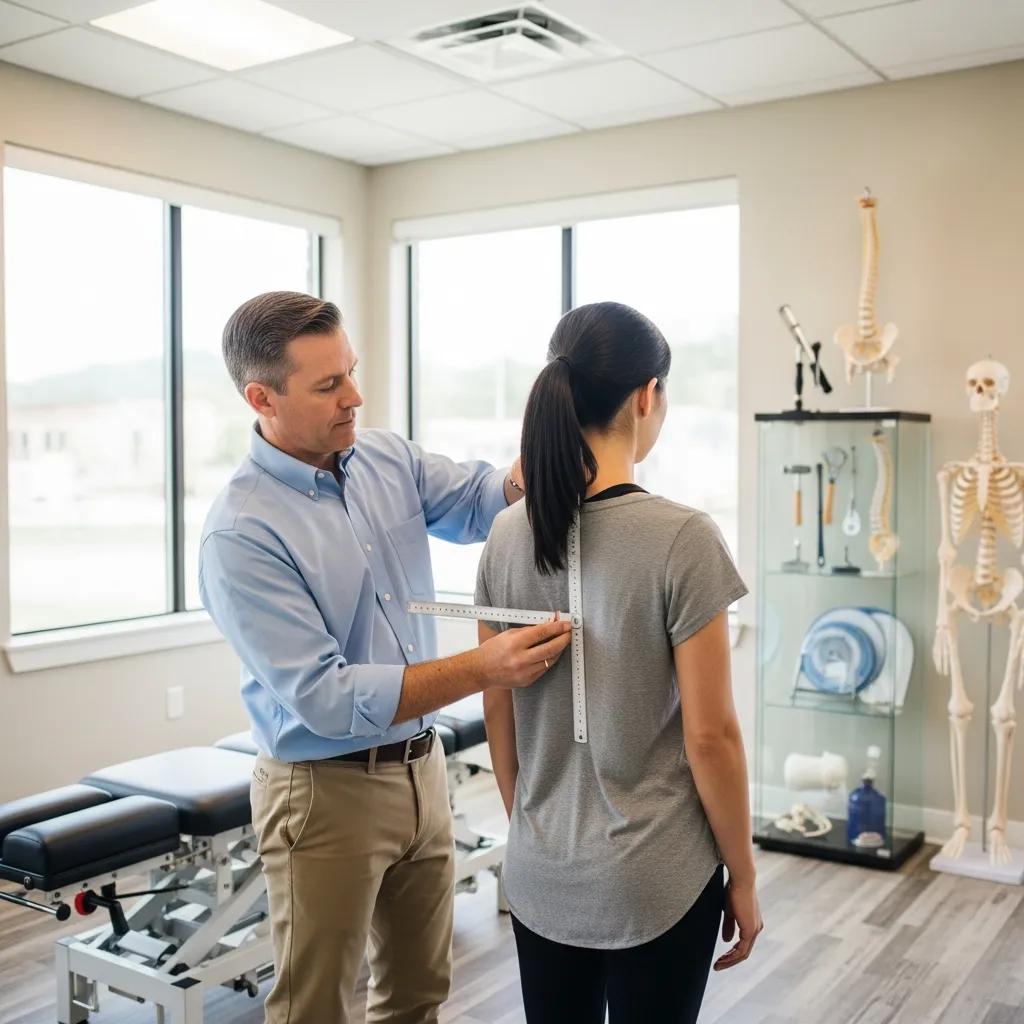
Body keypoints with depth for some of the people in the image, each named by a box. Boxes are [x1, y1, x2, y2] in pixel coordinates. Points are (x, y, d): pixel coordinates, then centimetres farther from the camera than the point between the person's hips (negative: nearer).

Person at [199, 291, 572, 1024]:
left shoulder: (389, 459, 0)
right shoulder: (242, 532, -21)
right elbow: (323, 699, -25)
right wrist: (482, 669, -33)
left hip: (422, 768, 6)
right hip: (326, 791, -6)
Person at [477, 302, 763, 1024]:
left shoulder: (508, 535, -4)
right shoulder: (682, 539, -18)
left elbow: (498, 710, 4)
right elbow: (709, 735, -15)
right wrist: (743, 877, -2)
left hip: (539, 875, 5)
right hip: (656, 880, -4)